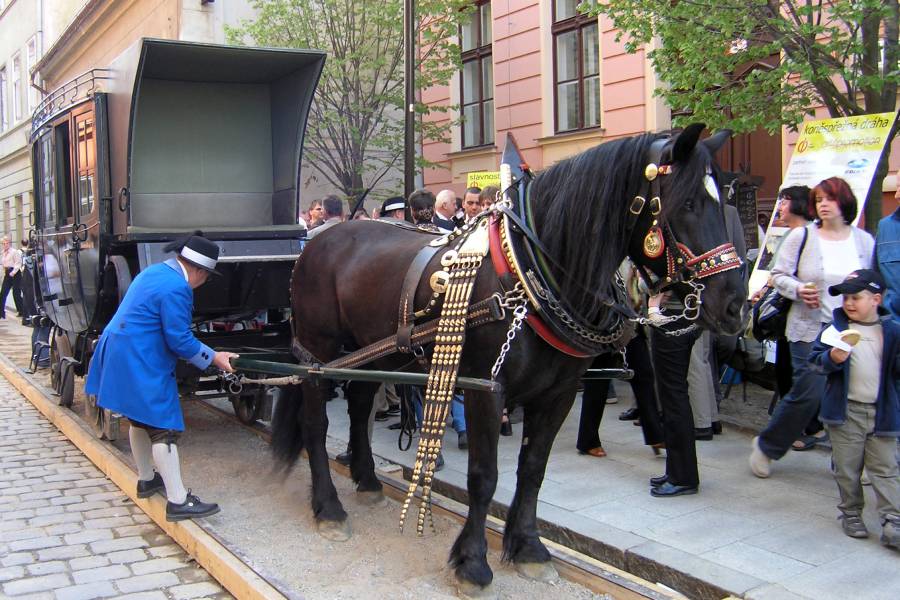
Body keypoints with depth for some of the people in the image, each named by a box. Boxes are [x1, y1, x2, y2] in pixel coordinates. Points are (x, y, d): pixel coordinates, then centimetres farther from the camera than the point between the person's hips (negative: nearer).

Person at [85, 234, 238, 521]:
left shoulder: (154, 271, 11)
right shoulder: (176, 288, -20)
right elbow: (179, 340, -19)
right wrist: (214, 358, -8)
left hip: (121, 354, 11)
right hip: (142, 365, -11)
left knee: (141, 419, 23)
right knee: (164, 428, -7)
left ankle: (146, 480, 40)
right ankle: (178, 501, -6)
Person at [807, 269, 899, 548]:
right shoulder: (836, 328, 0)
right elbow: (814, 360, -1)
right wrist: (832, 358, -21)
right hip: (845, 411, 0)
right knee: (847, 469, 9)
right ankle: (851, 513, 25)